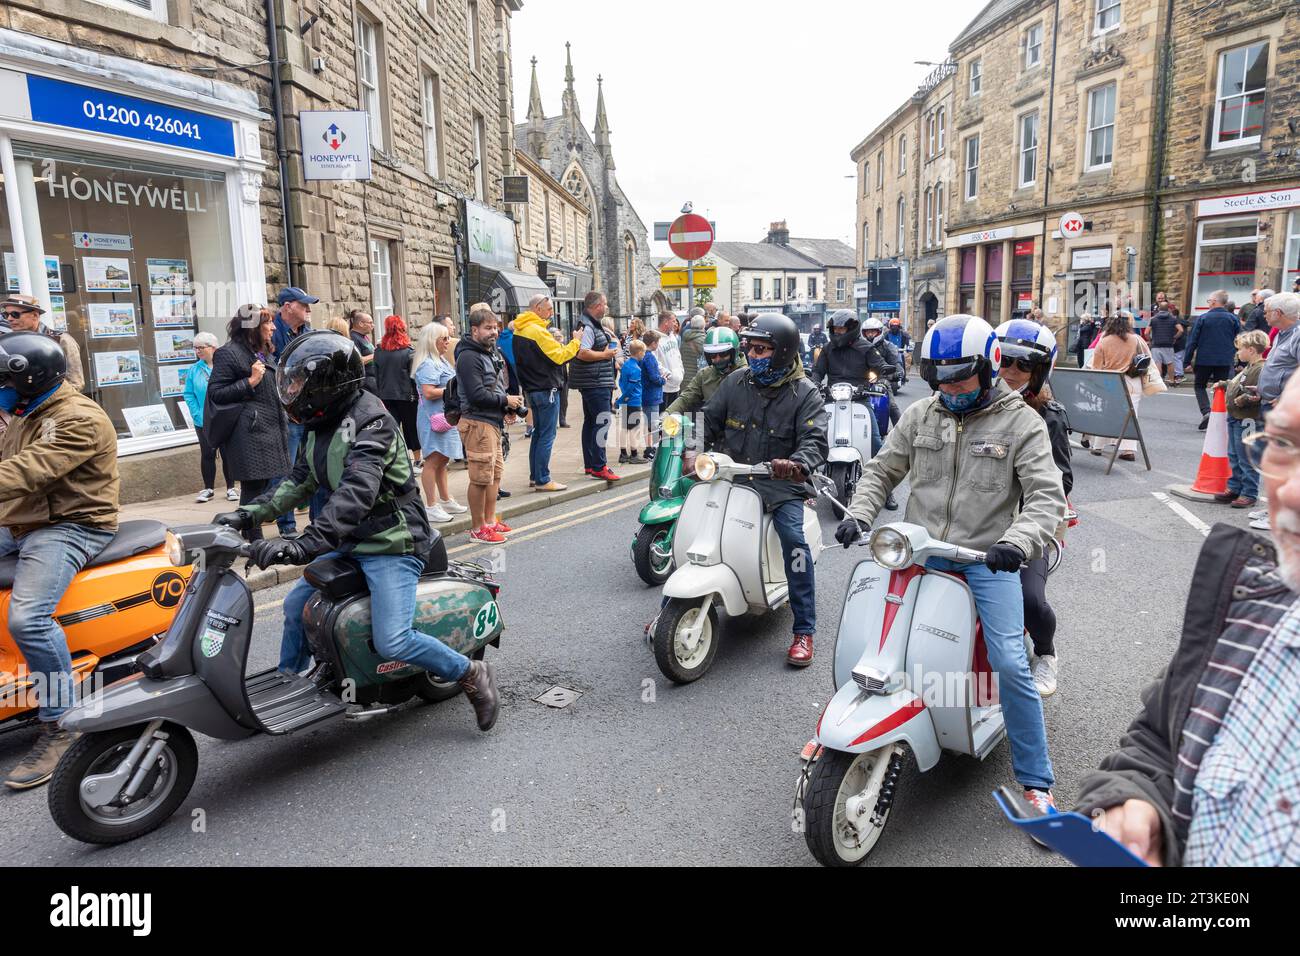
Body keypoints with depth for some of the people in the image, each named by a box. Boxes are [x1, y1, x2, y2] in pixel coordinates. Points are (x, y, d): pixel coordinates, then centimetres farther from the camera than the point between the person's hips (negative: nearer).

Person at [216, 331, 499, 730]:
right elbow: (300, 481, 14)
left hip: (393, 544, -10)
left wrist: (304, 545, -45)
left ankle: (473, 674, 0)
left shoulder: (370, 422, -21)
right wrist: (250, 513, 0)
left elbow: (356, 493, -35)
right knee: (296, 605, 17)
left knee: (392, 642, -20)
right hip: (350, 543, 10)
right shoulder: (321, 425, 9)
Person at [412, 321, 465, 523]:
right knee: (433, 460, -8)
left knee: (443, 460, 17)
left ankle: (445, 500, 27)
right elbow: (428, 392, -24)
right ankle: (432, 507, -7)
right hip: (435, 418, -11)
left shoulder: (441, 361, 19)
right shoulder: (428, 364, -14)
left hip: (446, 416, 11)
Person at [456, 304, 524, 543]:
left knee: (495, 472, 16)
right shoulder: (469, 357, -14)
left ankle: (490, 521, 28)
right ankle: (478, 529, 3)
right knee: (481, 477, -6)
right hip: (477, 422, -10)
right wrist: (505, 401, -11)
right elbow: (476, 394, -22)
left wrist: (507, 409, 9)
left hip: (492, 422, 10)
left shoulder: (491, 353, 18)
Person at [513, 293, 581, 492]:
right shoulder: (538, 331, -17)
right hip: (546, 389, -10)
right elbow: (559, 356, -18)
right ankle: (542, 481, -3)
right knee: (547, 435, -5)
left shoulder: (520, 331, 12)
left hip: (532, 388, 10)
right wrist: (576, 341, -7)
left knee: (539, 432, 17)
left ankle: (534, 476, 21)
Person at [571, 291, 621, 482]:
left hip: (595, 383, 11)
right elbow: (582, 353, -26)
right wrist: (605, 354, -16)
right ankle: (598, 467, -11)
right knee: (602, 422, -12)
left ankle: (590, 464, 21)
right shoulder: (587, 326, -16)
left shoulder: (593, 325, 18)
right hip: (595, 383, -11)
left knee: (591, 422, 14)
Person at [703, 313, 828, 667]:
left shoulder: (805, 394, -3)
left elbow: (815, 440, -14)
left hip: (779, 483, -4)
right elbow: (709, 422, 10)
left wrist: (798, 465, -35)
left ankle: (804, 631, -13)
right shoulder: (736, 382, 8)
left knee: (794, 538, -26)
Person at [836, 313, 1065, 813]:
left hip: (987, 557, -3)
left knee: (1011, 664, -13)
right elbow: (882, 471, 14)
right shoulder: (920, 415, 8)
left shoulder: (1021, 422, -3)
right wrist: (858, 515, -4)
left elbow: (1047, 495, -11)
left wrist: (1016, 543, -29)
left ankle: (1035, 781, 6)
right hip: (919, 550, 3)